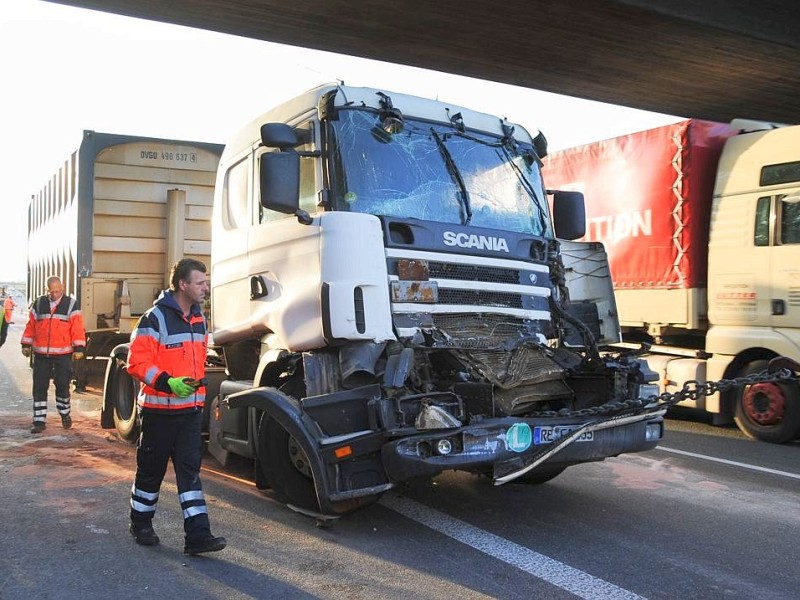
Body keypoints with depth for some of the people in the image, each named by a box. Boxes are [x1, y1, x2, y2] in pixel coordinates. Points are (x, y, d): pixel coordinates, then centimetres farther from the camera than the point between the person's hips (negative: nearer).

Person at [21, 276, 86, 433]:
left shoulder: (71, 304, 1)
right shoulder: (38, 304, 9)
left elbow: (78, 328, -4)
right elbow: (30, 326, 14)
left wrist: (79, 348, -11)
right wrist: (26, 344, 9)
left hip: (63, 355, -2)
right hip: (41, 355, 2)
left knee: (62, 385, 3)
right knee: (39, 387, 2)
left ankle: (65, 414, 24)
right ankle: (39, 421, 8)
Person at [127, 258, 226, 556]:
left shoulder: (198, 318, 10)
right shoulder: (155, 318, -14)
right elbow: (137, 362, -18)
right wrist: (167, 383, -29)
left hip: (191, 409, 6)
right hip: (160, 410, -6)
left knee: (190, 469, 2)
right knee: (151, 469, 9)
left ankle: (197, 535, 1)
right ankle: (141, 524, 30)